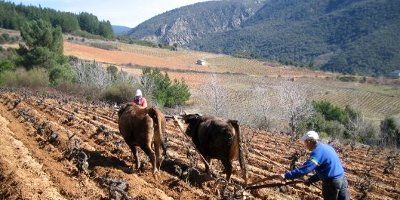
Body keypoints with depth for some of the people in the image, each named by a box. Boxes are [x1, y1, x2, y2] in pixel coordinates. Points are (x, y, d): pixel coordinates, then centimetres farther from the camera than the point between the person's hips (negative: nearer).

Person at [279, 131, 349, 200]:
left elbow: (305, 169, -24)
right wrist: (311, 180, 19)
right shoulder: (325, 147, 11)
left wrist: (286, 175, -20)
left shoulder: (318, 152, -18)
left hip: (332, 182, -8)